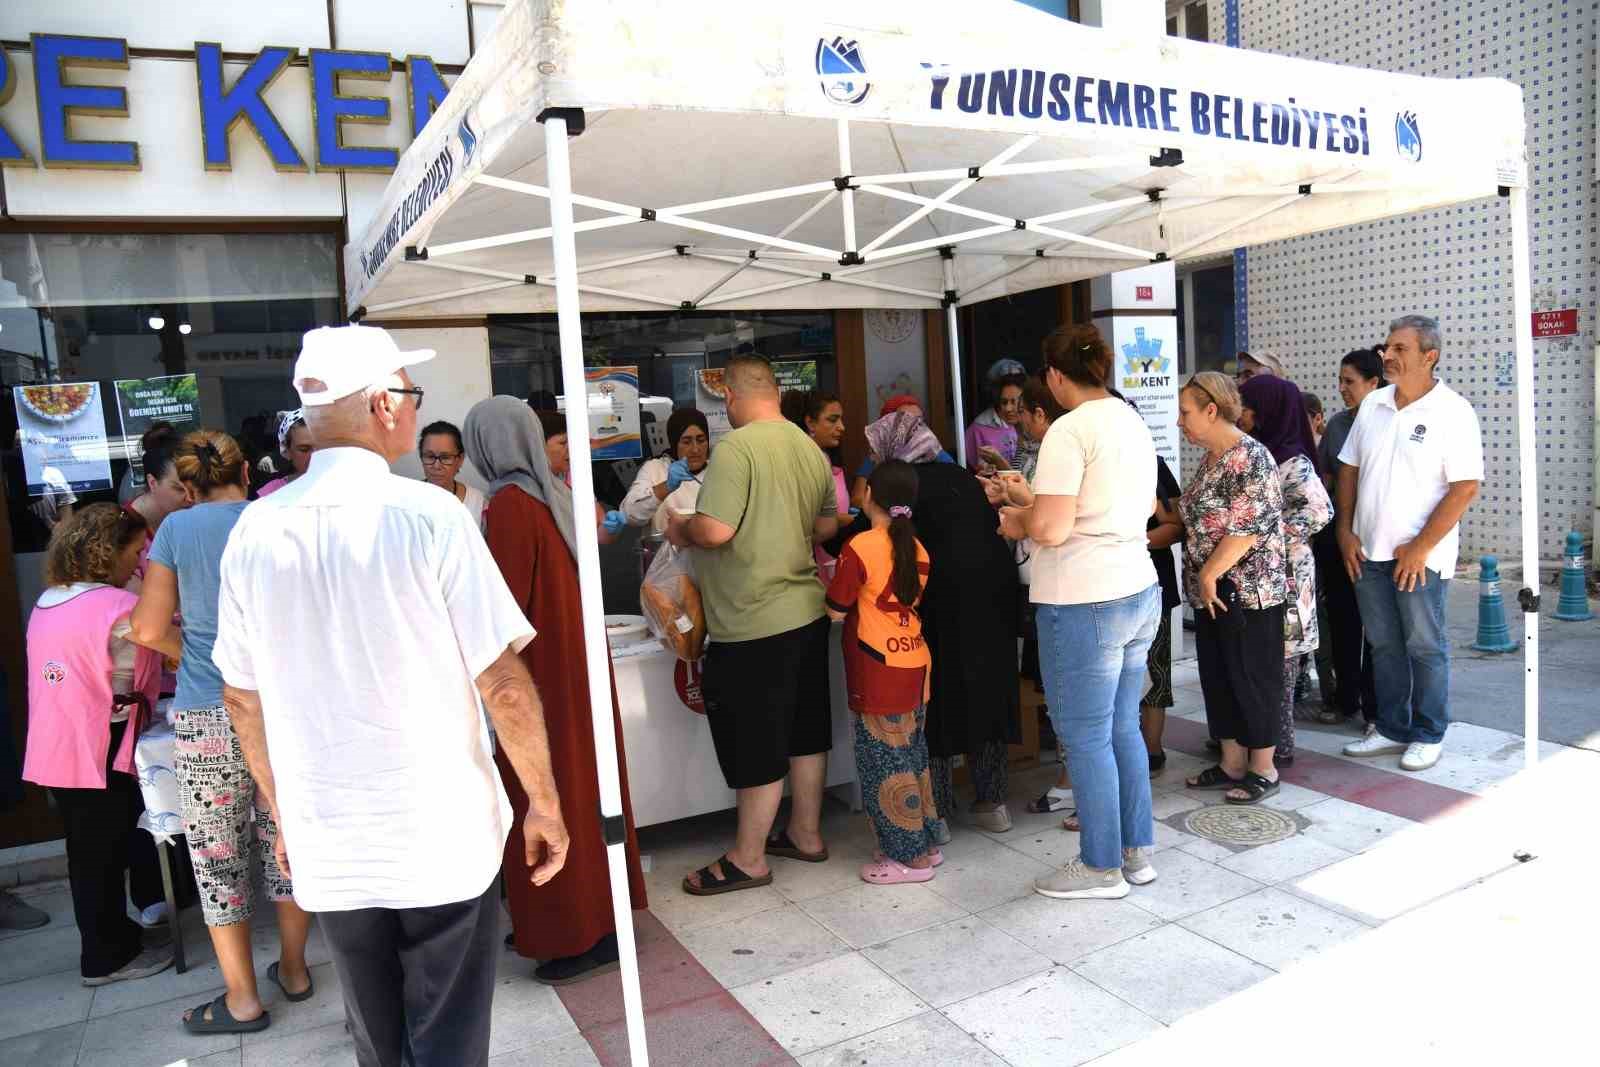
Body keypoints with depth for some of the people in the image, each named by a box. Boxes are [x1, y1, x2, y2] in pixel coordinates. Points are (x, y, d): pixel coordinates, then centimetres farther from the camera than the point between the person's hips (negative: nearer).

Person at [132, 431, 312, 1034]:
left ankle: (243, 999, 17)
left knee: (218, 852, 9)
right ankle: (293, 969, 29)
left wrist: (158, 588, 18)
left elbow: (148, 630, -1)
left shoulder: (177, 529, -3)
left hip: (209, 717, -2)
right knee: (285, 837, 14)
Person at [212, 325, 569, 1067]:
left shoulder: (255, 530, 0)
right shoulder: (429, 515, -14)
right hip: (444, 839, -5)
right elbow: (503, 682, -14)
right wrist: (545, 805, -2)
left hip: (328, 848, 5)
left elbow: (242, 699, 7)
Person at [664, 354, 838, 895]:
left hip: (753, 624, -8)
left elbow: (715, 531, -23)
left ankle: (748, 859, 16)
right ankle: (806, 834, 31)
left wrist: (681, 529, -3)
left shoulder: (735, 448, -17)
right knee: (805, 730, 18)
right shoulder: (810, 449, 8)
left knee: (756, 746, 3)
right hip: (807, 611, 8)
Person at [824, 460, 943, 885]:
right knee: (911, 757, 18)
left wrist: (828, 582, 9)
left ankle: (909, 857, 11)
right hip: (915, 665, 8)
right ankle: (925, 844, 27)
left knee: (885, 763, 3)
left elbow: (836, 611, -10)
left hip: (880, 672, -7)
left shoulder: (860, 547, -15)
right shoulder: (916, 549, 6)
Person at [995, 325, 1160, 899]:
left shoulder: (1071, 430, -16)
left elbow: (1051, 528, -23)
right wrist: (1034, 501, 18)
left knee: (1086, 738, 4)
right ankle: (1138, 852, 28)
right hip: (1139, 593, 9)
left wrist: (1018, 521, -2)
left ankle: (1102, 867, 17)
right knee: (1124, 728, 18)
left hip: (1084, 604, -9)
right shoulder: (1134, 423, 12)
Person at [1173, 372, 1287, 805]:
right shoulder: (1210, 458, 12)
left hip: (1248, 591, -9)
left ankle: (1263, 769, 16)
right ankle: (1232, 763, 26)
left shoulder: (1251, 457, -16)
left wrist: (1209, 574, -18)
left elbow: (1250, 527, -21)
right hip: (1212, 593, 9)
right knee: (1218, 678, 14)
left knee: (1253, 679, 3)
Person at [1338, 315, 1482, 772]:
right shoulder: (1373, 404, 7)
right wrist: (1345, 530, 5)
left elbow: (1465, 487, -14)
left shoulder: (1452, 410, -10)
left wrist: (1421, 548, -15)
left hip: (1421, 555, -5)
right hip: (1368, 550, 5)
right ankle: (1392, 729, 26)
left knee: (1425, 647, 6)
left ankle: (1428, 735, 21)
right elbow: (1349, 470, 13)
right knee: (1384, 645, 14)